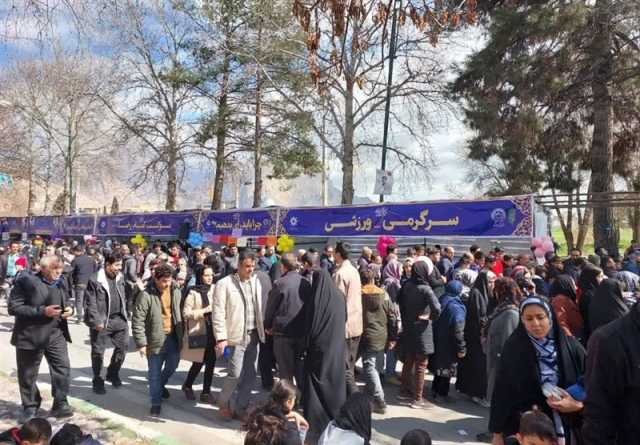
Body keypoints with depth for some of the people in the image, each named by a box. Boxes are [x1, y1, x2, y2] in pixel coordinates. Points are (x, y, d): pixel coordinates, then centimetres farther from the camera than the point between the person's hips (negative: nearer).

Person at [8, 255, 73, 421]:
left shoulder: (60, 283, 6)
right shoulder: (26, 281, -12)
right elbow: (14, 308, -16)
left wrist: (69, 309, -3)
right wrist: (42, 311, -24)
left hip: (56, 334, 4)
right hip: (30, 335, -4)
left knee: (63, 368, -3)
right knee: (28, 375, 10)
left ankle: (60, 404, 9)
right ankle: (30, 407, 29)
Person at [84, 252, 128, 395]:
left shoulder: (120, 278, 8)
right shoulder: (95, 280, -12)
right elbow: (91, 303, -13)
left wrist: (125, 316, 11)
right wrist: (96, 321, -17)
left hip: (119, 319, 6)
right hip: (101, 321, -6)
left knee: (123, 346, 9)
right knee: (98, 351, 6)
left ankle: (113, 373, 30)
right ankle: (97, 381, 22)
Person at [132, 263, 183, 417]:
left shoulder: (176, 291, -2)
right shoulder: (146, 295, -18)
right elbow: (137, 321, -15)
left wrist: (181, 335, 13)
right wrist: (141, 343, -16)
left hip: (174, 337, 5)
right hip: (155, 340, -5)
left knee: (172, 366, 21)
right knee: (155, 373, 5)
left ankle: (160, 385, 49)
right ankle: (156, 403, 20)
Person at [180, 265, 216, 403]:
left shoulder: (214, 290, 5)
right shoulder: (193, 293, -8)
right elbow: (186, 313, -11)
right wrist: (204, 311, -17)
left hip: (212, 331, 4)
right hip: (198, 332, -4)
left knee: (211, 362, 4)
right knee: (198, 363, 5)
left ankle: (206, 392, 19)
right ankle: (187, 386, 32)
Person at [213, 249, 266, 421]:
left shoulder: (256, 282, 10)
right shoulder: (224, 284, -6)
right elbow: (219, 313, -10)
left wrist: (264, 327, 9)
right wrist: (221, 338, -15)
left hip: (254, 335, 5)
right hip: (236, 336, -5)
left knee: (250, 375, 8)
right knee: (236, 374, -7)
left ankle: (240, 407, 25)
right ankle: (223, 404, 19)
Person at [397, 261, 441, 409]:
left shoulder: (406, 286, -3)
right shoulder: (425, 289, -19)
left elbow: (400, 303, 8)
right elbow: (437, 308, -29)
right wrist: (431, 317, -11)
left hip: (407, 329, 6)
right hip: (422, 331, -6)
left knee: (408, 362, 20)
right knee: (421, 365, 5)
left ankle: (405, 391, 33)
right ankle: (417, 398, 10)